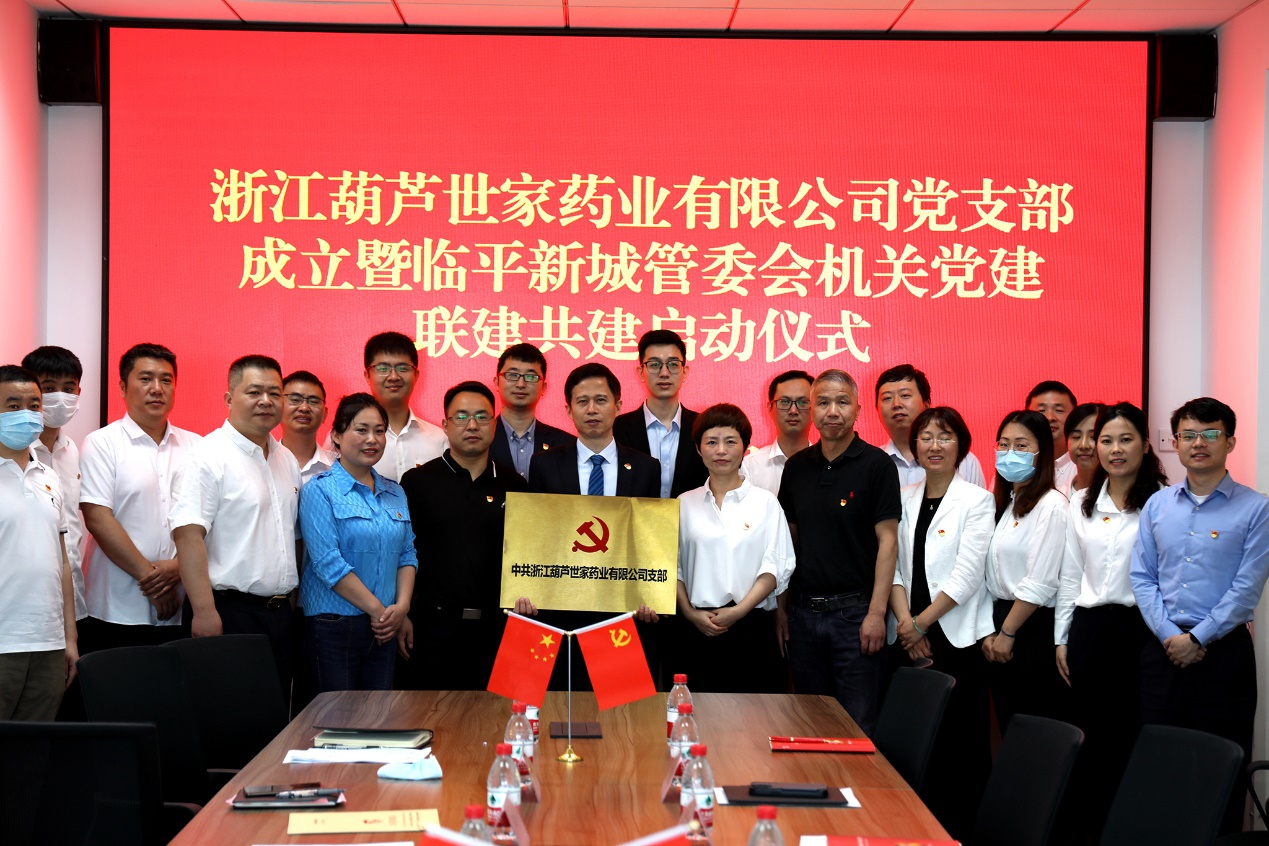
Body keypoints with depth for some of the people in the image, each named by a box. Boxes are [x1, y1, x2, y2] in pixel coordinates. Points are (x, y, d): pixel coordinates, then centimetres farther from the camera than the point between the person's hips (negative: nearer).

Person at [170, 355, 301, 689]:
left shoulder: (287, 460, 16)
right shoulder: (209, 457, -9)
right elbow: (188, 536, -18)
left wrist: (291, 604, 17)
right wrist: (204, 611, -25)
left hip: (278, 612, 8)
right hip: (228, 613, -7)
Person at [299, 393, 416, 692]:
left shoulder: (395, 493, 14)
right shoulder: (320, 491, -5)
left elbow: (407, 555, 13)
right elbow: (328, 563, -13)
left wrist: (402, 606, -4)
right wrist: (378, 609, -12)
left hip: (383, 631, 5)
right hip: (333, 628, -5)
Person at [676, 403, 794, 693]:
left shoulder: (766, 502, 6)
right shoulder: (684, 504, 11)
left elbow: (776, 567, -1)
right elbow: (672, 567, 9)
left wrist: (739, 611, -11)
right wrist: (690, 613, -6)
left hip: (752, 628, -1)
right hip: (697, 630, 1)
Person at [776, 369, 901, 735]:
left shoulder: (877, 465, -5)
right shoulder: (796, 467, 9)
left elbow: (887, 540, -8)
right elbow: (788, 540, 14)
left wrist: (877, 612, -14)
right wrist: (781, 607, 8)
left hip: (854, 611, -5)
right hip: (803, 612, 5)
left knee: (858, 724, -1)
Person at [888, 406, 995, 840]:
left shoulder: (976, 501, -3)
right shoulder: (905, 500, 11)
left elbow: (966, 575, -10)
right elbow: (893, 566, 8)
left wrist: (922, 622, -10)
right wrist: (905, 621, -6)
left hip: (958, 637, -4)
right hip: (912, 639, 4)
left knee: (961, 744, -3)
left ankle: (963, 829, 7)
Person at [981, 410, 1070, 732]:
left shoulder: (1050, 506, -11)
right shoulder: (1002, 503, 14)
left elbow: (1040, 584, -16)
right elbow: (991, 576, 12)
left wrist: (1007, 634, -11)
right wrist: (989, 631, 3)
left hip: (1034, 629, -8)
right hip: (1000, 625, 8)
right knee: (1007, 729, 12)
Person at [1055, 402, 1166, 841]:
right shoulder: (1081, 503, 11)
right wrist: (1062, 639, 11)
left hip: (1139, 630, -4)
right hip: (1089, 632, 5)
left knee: (1131, 745, -1)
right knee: (1090, 746, 7)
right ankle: (1095, 831, 17)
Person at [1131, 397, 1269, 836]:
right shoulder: (1157, 506, 8)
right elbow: (1141, 577, 6)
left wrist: (1198, 639, -12)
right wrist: (1168, 635, -7)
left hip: (1223, 649, -4)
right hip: (1163, 648, 4)